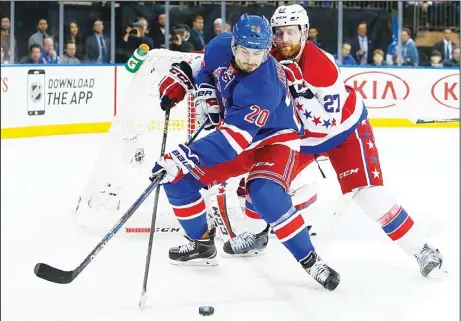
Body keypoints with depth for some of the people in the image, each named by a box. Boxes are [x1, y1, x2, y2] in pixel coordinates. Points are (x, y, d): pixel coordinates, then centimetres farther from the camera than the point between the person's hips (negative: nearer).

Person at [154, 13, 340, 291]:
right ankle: (202, 244, 18)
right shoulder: (221, 46, -17)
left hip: (274, 138, -7)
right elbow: (207, 68, 11)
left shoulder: (265, 87, -36)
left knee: (267, 197, -34)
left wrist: (185, 157, -48)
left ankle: (310, 261, -18)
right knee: (178, 177, -1)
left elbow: (234, 137, -42)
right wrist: (205, 94, -7)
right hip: (232, 128, 7)